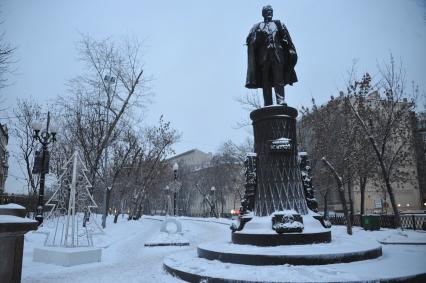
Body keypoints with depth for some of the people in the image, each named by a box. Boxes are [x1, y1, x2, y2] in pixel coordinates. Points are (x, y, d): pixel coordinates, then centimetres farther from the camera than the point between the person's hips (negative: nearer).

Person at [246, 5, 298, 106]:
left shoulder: (278, 24, 23)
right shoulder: (258, 26, 21)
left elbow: (287, 40, 12)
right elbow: (252, 42, 7)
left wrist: (291, 53, 1)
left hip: (278, 54, 0)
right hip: (263, 55, 0)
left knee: (279, 79, -13)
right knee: (266, 81, -7)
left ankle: (281, 102, -23)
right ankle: (268, 106, -10)